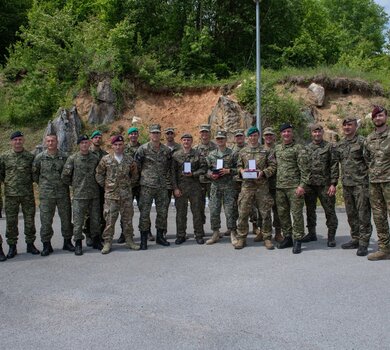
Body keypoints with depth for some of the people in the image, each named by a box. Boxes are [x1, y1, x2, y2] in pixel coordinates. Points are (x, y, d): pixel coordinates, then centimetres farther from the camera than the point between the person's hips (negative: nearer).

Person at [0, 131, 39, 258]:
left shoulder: (30, 157, 4)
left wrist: (29, 181, -3)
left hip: (28, 194, 0)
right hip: (10, 195, 0)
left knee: (29, 220, 6)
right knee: (11, 221, 3)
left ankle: (30, 244, 19)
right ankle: (12, 246, 14)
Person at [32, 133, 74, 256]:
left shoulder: (64, 157, 2)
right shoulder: (39, 157, 2)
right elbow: (34, 174, 11)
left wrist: (65, 183, 5)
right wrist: (42, 184, 7)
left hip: (63, 193, 1)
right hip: (46, 195, -1)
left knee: (66, 218, 7)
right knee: (46, 220, 2)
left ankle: (67, 242, 21)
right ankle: (46, 245, 12)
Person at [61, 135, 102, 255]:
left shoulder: (95, 158, 5)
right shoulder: (72, 158, -3)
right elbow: (65, 176, -1)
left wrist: (96, 184, 10)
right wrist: (74, 184, 6)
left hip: (94, 194, 3)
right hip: (79, 195, -3)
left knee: (95, 219, 10)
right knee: (78, 220, -1)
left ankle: (96, 241, 24)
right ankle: (78, 244, 10)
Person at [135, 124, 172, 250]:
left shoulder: (166, 150, 9)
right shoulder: (143, 149, -4)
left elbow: (169, 165, 19)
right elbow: (136, 164, -2)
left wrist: (167, 177, 11)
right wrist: (143, 175, 0)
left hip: (162, 186, 4)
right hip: (147, 186, -4)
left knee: (162, 212, 9)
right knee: (144, 212, -3)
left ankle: (160, 236, 22)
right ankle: (143, 239, 5)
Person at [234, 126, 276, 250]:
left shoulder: (266, 150, 5)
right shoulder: (243, 151, 12)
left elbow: (273, 166, 1)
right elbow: (239, 165, 17)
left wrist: (263, 172, -14)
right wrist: (241, 171, -4)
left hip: (262, 185, -1)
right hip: (247, 185, 2)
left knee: (265, 213, 2)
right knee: (243, 213, 0)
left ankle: (267, 238, 13)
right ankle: (241, 238, 11)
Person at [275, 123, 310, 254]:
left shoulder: (298, 148, -4)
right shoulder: (277, 148, 14)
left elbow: (304, 168, -9)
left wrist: (302, 185, -16)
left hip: (294, 187, -6)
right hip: (279, 187, 6)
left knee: (296, 214, -4)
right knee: (282, 213, 11)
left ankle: (297, 240, 3)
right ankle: (287, 237, 23)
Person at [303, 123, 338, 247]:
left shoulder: (329, 147, 2)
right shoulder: (306, 148, 12)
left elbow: (334, 166, -3)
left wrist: (333, 184, -11)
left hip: (325, 184, -4)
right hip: (309, 184, 4)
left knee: (329, 211, -1)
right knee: (310, 210, 12)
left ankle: (331, 236, 8)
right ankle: (311, 233, 25)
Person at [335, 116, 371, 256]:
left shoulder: (362, 142, -6)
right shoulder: (340, 145, 13)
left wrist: (368, 181, -12)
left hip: (360, 184, -6)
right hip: (346, 185, 6)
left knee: (363, 214, -3)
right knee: (351, 214, 13)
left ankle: (364, 243, 3)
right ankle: (355, 239, 24)